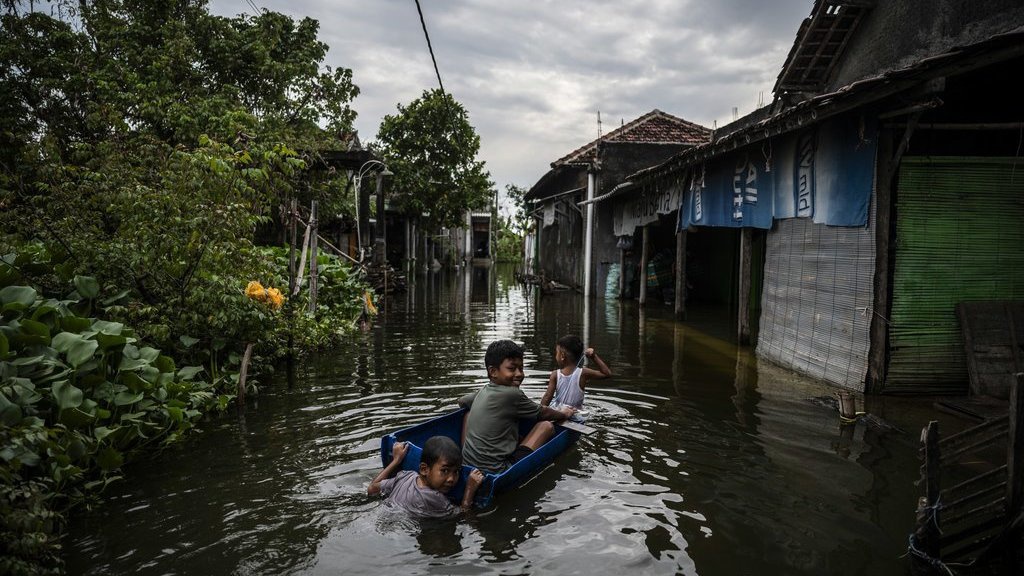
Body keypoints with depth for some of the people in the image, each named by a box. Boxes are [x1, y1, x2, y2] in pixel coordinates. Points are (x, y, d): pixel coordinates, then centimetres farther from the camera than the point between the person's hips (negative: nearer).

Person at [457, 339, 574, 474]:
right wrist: (563, 413, 22)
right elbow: (542, 413, 3)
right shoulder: (512, 394, -13)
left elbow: (461, 401, 29)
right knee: (546, 426, -2)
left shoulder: (482, 391, 6)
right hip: (495, 470, -7)